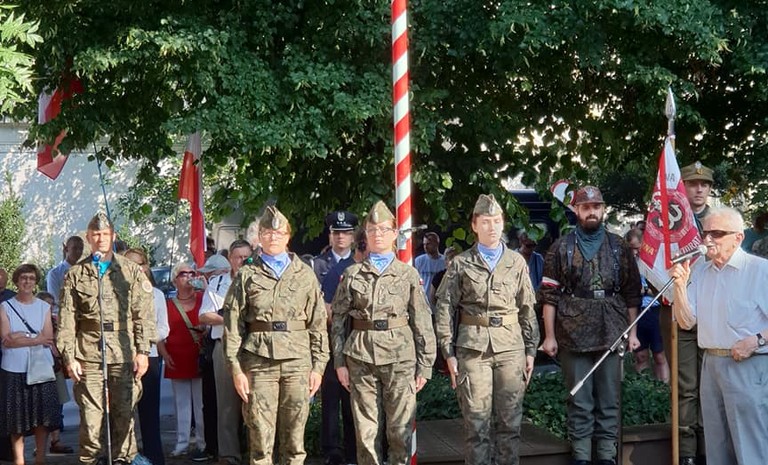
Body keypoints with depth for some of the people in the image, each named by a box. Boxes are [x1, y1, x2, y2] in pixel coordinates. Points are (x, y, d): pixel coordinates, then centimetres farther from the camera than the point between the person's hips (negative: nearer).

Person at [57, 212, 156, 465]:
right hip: (89, 357, 0)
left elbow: (144, 314, 5)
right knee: (90, 415, -1)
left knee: (124, 415, 3)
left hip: (124, 356, 0)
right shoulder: (75, 274, 10)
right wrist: (69, 357, -1)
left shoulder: (132, 271, 9)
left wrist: (143, 350, -3)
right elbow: (66, 320, 6)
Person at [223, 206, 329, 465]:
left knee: (295, 437, 3)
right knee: (260, 437, -1)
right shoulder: (247, 276, 9)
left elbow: (318, 324, 9)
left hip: (297, 362, 1)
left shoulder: (305, 275, 11)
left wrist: (318, 366, 3)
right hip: (258, 362, -1)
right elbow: (232, 324, 5)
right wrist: (236, 369, -2)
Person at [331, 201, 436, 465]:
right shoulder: (352, 274, 8)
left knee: (401, 428, 1)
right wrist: (339, 362, 2)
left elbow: (422, 323, 4)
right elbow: (339, 321, 8)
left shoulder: (409, 274, 6)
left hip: (399, 355, -1)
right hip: (360, 356, 1)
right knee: (365, 430, 4)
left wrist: (424, 366, 0)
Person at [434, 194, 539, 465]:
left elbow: (528, 309, 11)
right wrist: (448, 352, -2)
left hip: (510, 348, 2)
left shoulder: (516, 262, 9)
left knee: (510, 420, 5)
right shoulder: (460, 264, 4)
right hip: (472, 349, -2)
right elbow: (445, 309, 3)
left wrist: (531, 349, 7)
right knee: (476, 420, 0)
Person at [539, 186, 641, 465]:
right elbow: (549, 295, 1)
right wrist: (549, 336, -5)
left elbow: (632, 294, 9)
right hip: (574, 337, -1)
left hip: (612, 335, 2)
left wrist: (633, 332, 3)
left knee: (609, 400, 6)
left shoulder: (619, 248, 8)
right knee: (580, 401, 3)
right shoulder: (562, 249, 3)